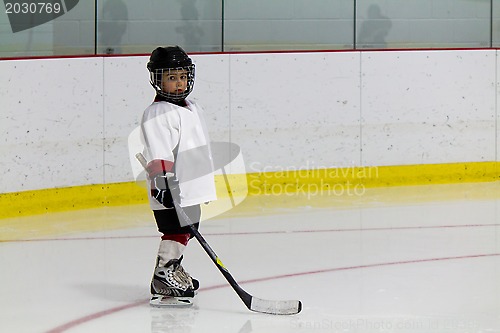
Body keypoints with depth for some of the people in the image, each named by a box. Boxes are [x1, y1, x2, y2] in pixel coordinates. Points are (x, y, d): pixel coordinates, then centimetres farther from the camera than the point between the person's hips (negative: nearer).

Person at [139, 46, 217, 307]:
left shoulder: (192, 109, 17)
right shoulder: (157, 114, -14)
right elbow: (158, 154, -22)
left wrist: (205, 186, 31)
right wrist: (162, 182, -30)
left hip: (190, 189, 9)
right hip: (171, 192, -9)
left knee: (186, 232, 16)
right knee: (177, 232, -11)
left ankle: (174, 271, 30)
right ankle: (163, 284, -8)